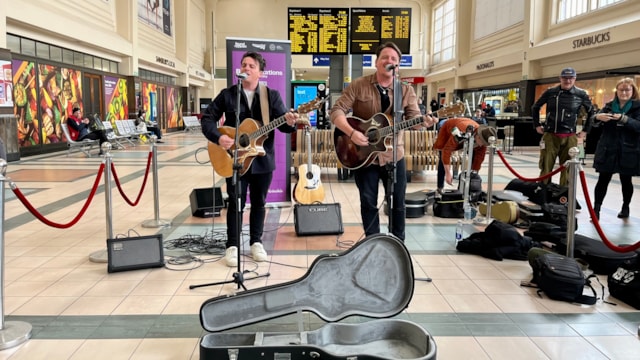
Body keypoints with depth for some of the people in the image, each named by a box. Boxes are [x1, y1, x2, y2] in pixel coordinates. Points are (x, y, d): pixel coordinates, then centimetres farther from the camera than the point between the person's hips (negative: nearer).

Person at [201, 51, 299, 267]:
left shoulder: (272, 96, 2)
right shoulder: (227, 95, 1)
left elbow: (283, 123, -7)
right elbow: (207, 118, 1)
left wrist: (290, 123, -31)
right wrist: (218, 137, -17)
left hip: (262, 159, 1)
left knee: (259, 202, 11)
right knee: (236, 203, 3)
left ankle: (256, 242, 25)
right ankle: (232, 245, 14)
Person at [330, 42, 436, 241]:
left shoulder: (406, 90, 2)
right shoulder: (358, 86, -4)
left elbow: (413, 116, -9)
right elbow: (337, 111, -9)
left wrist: (423, 121, -33)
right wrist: (351, 132, -24)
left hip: (393, 156, 2)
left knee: (398, 203, 10)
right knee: (368, 203, 8)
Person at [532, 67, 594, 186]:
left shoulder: (581, 94, 2)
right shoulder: (550, 92, 1)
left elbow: (591, 112, 15)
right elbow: (535, 107, 14)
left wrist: (585, 130, 12)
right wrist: (537, 125, 11)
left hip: (569, 138, 0)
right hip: (550, 136, 0)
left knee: (567, 169, 4)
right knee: (546, 167, 0)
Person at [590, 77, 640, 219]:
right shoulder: (609, 105, 8)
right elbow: (594, 123, 2)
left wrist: (623, 118, -31)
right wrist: (597, 117, -21)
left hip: (628, 151, -2)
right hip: (607, 150, 2)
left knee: (626, 181, 11)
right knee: (603, 179, -1)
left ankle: (625, 208, 29)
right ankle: (596, 209, 2)